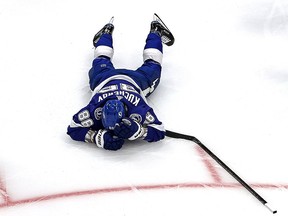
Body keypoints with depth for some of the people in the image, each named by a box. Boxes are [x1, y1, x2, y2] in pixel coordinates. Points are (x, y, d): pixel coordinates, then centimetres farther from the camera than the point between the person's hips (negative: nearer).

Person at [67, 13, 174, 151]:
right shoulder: (95, 108, -47)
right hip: (104, 78, 1)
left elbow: (159, 132, -39)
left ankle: (155, 31, 49)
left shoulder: (139, 110, -47)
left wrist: (136, 131, -57)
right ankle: (107, 33, 58)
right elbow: (73, 129, -38)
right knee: (101, 62, 35)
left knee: (152, 67, 30)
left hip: (134, 80, 0)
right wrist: (98, 137, -52)